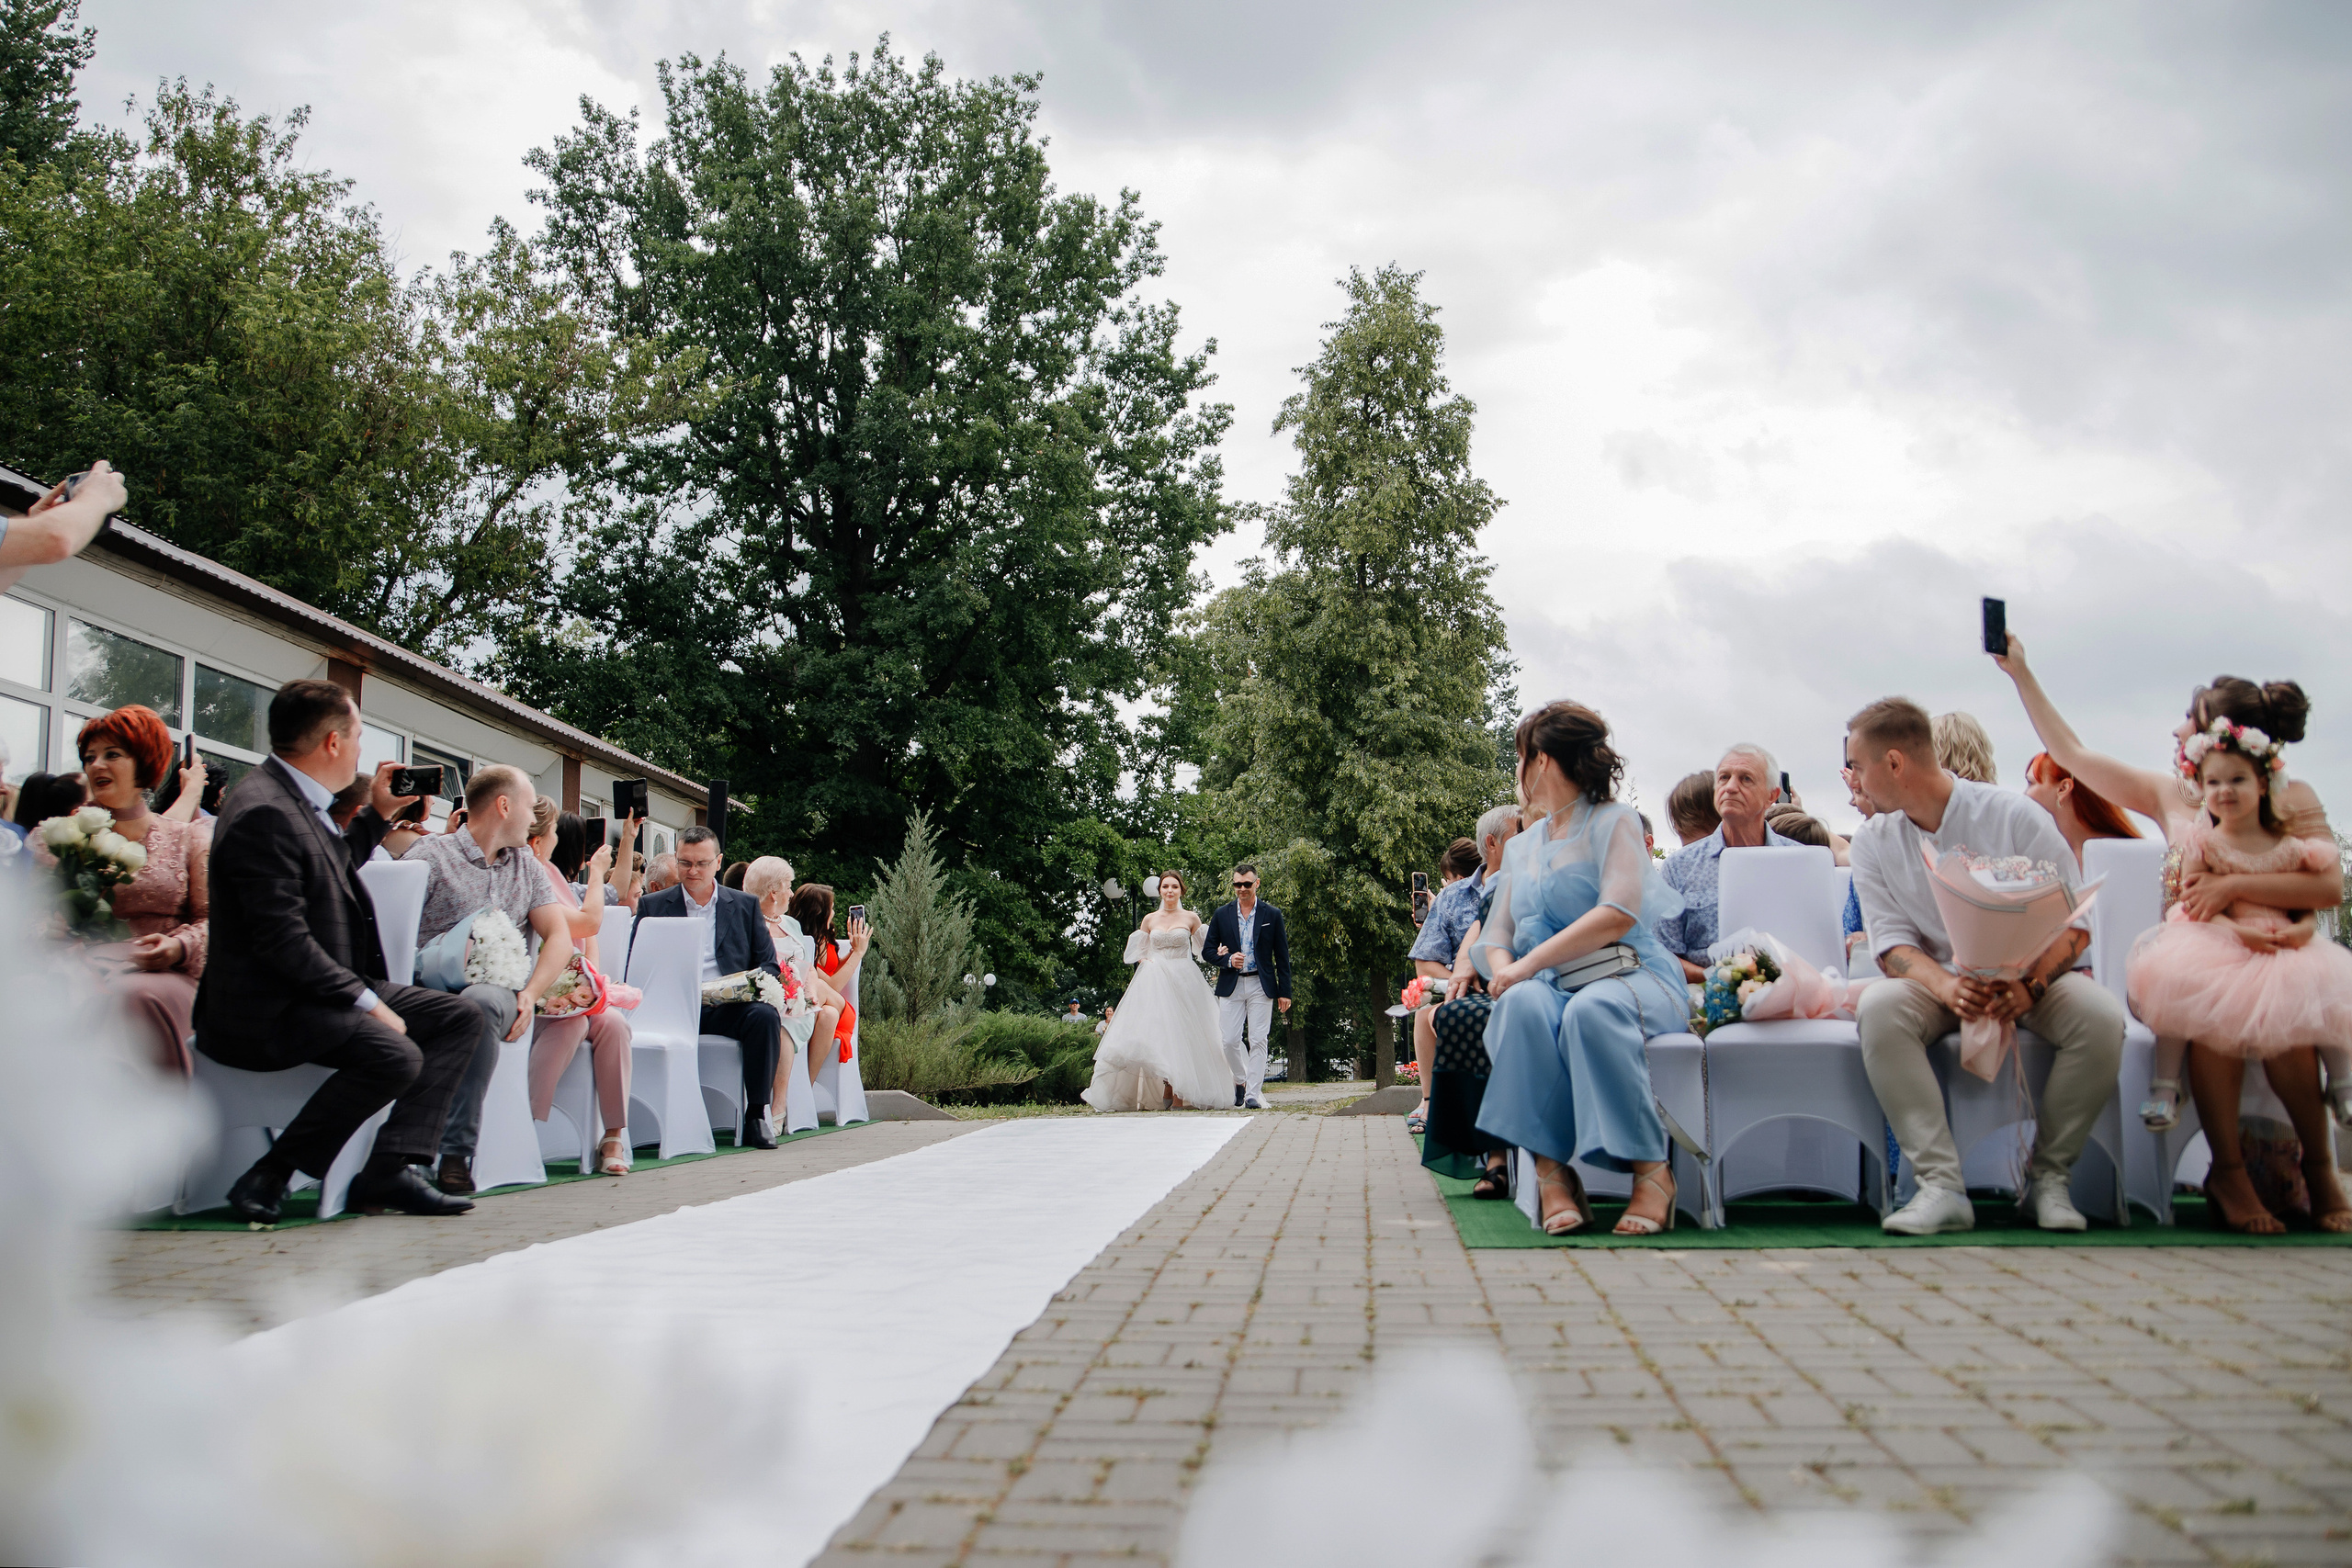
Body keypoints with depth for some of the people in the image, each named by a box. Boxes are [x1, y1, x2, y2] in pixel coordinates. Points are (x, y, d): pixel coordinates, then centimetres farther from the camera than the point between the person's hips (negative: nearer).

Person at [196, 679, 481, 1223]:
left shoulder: (294, 798, 12)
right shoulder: (263, 813, -20)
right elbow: (282, 941, -25)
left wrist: (377, 814, 24)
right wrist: (366, 1002, -23)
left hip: (322, 991, 11)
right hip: (263, 1014, -11)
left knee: (457, 1018, 4)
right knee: (395, 1054, -31)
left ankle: (391, 1169, -6)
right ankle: (269, 1178, -15)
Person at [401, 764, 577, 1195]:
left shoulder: (525, 863, 22)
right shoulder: (430, 856, 5)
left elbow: (559, 935, 13)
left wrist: (529, 995, -4)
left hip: (500, 994, 3)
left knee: (479, 1002, -34)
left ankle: (457, 1154, -33)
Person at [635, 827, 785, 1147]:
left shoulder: (746, 905, 18)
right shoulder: (652, 905, 16)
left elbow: (769, 967, 13)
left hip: (730, 1007, 1)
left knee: (766, 1015, -31)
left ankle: (756, 1118, -24)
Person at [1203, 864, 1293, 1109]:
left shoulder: (1272, 915, 4)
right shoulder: (1222, 914, 7)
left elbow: (1282, 956, 4)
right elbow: (1208, 949, 10)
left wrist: (1284, 992, 0)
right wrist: (1228, 960, -11)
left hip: (1261, 986, -1)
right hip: (1231, 986, 1)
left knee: (1258, 1040, -5)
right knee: (1230, 1040, -2)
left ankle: (1253, 1094, -1)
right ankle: (1241, 1080, 24)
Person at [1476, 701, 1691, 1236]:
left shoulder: (1614, 820, 3)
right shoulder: (1521, 847, 24)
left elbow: (1620, 913, -12)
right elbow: (1497, 936, 20)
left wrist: (1530, 963, -18)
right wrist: (1505, 971, -5)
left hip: (1632, 976, -4)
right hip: (1552, 986, 4)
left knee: (1591, 1010, -39)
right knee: (1522, 1005, -33)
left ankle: (1650, 1170, -29)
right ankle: (1551, 1170, -36)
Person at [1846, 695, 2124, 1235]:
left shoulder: (2016, 817, -8)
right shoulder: (1874, 842, 2)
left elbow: (2073, 925, -10)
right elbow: (1892, 942, -6)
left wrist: (2027, 986, -30)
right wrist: (1948, 987, -28)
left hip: (2028, 975, -1)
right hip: (1937, 981, 2)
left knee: (2100, 1015, -33)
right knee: (1878, 1008, -31)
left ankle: (2048, 1177, -15)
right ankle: (1941, 1185, -33)